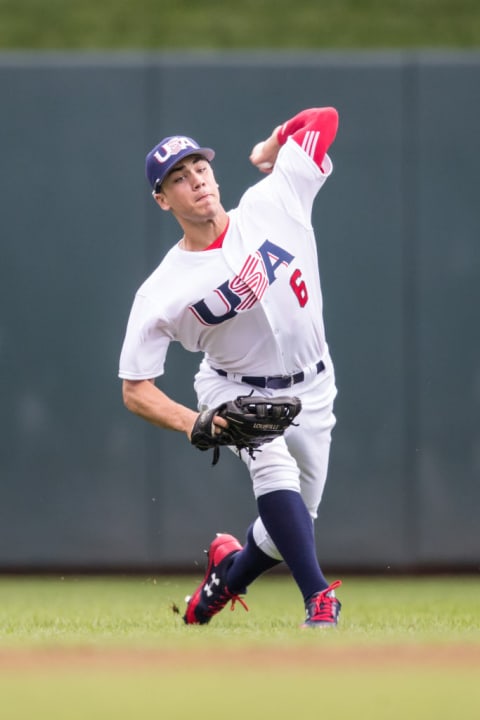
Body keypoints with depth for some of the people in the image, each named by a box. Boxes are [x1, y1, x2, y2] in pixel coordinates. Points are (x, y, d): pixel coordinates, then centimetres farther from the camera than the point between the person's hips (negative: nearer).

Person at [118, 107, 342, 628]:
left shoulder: (272, 205, -14)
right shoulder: (162, 292, -20)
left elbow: (323, 118, -8)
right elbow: (135, 390, -16)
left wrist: (270, 150, 6)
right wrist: (191, 423, -32)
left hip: (309, 393, 3)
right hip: (236, 391, -3)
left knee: (292, 524, 5)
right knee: (275, 468, -33)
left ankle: (229, 571, 37)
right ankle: (319, 598, -35)